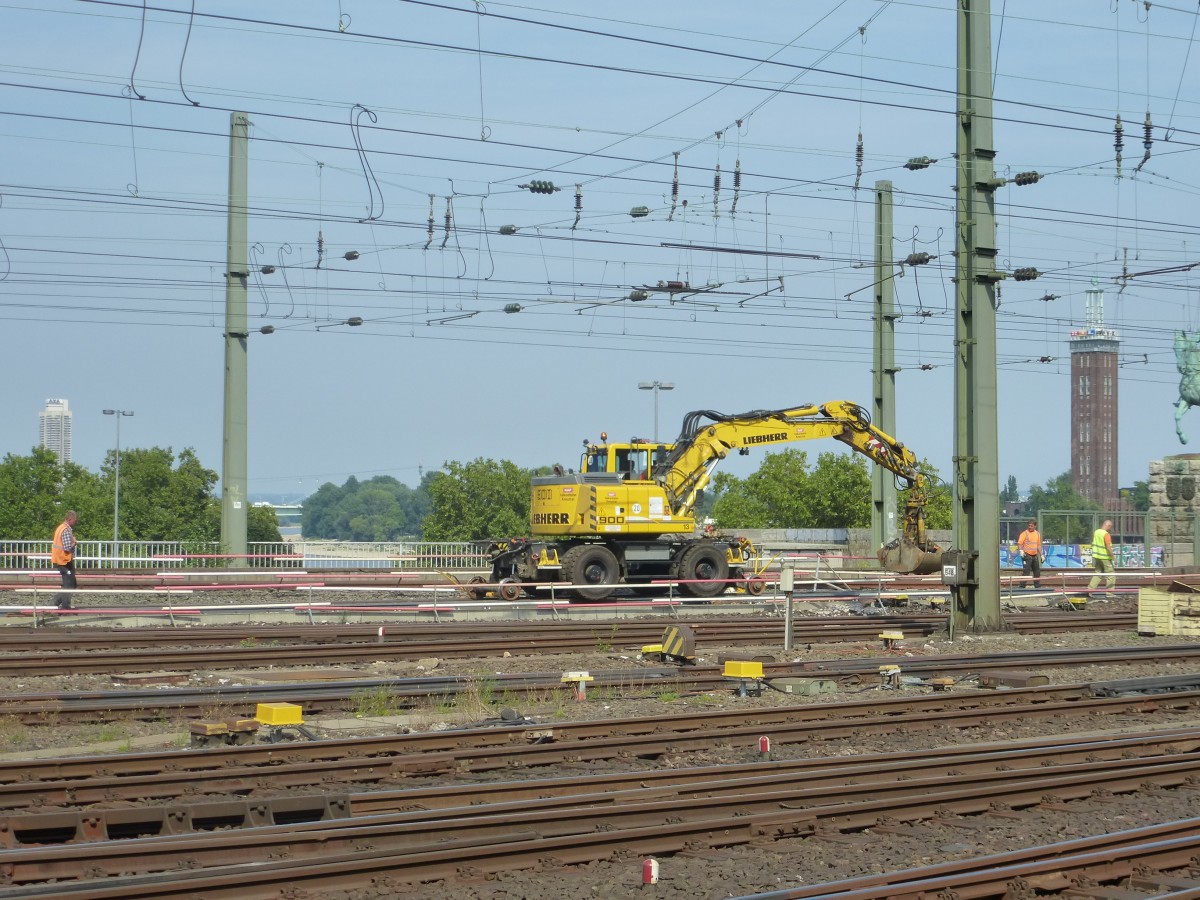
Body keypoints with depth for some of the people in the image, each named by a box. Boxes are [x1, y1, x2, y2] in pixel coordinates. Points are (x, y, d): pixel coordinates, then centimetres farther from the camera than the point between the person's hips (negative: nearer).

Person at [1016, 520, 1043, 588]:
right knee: (1026, 571, -12)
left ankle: (1038, 586, 23)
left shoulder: (1037, 534, 12)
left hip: (1035, 556, 6)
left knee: (1037, 572, 13)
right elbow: (1019, 543, -14)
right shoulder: (1025, 533, -7)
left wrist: (1041, 555, 17)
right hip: (1027, 556, -6)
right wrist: (1021, 550, -32)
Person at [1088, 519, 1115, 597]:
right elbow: (1108, 547, -23)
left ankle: (1090, 588, 6)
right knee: (1111, 574, 4)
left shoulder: (1096, 532, 4)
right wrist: (1113, 557, -15)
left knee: (1098, 573, 15)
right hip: (1105, 557, -7)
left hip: (1096, 556, 7)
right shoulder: (1106, 535, -19)